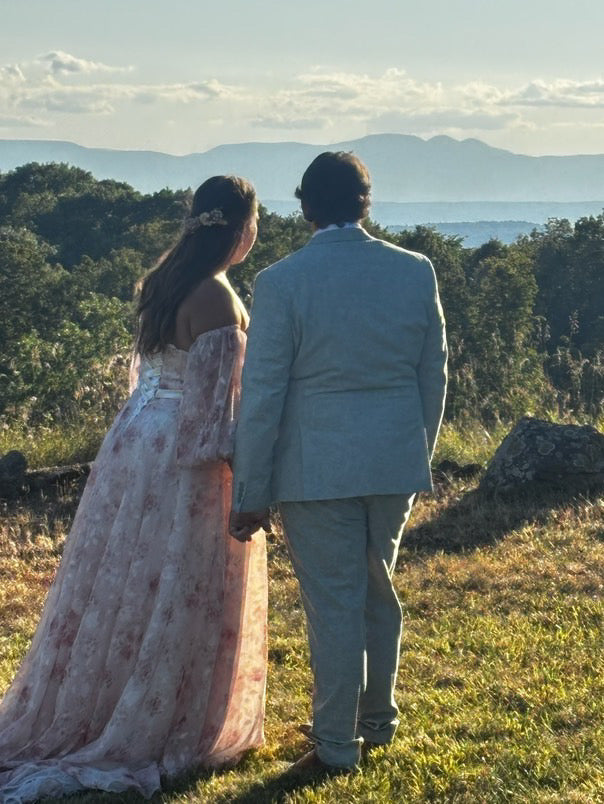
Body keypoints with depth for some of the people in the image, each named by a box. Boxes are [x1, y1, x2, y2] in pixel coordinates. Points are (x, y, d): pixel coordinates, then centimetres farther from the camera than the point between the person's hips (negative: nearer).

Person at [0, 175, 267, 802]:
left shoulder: (162, 281, 8)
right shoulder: (216, 298, -18)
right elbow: (212, 402, -19)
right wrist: (244, 471, -12)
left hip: (135, 439, 8)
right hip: (183, 459, -8)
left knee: (116, 581, 15)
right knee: (175, 594, 4)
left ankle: (76, 715, 24)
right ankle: (147, 732, 14)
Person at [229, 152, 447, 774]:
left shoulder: (281, 282, -11)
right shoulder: (415, 272, 0)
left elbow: (262, 395, -10)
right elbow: (433, 374, 7)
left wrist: (250, 494, -4)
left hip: (317, 467, -4)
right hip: (396, 463, 4)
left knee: (333, 605, 4)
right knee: (379, 592, 20)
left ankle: (337, 747, 13)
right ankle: (378, 721, 33)